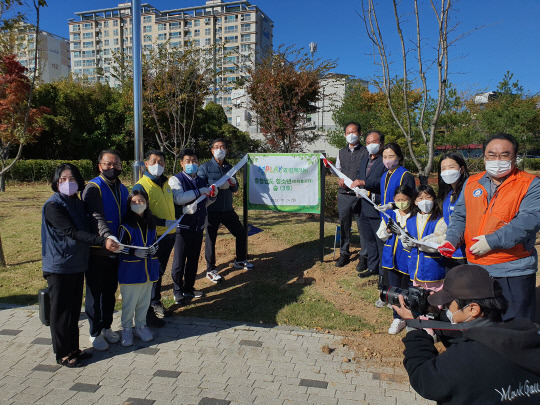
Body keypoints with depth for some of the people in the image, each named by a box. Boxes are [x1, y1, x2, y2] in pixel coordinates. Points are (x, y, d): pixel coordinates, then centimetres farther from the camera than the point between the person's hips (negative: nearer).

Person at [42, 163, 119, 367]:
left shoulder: (78, 203, 10)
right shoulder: (53, 205, -14)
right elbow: (72, 232, -23)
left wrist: (107, 239, 6)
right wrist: (102, 241, -31)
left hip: (77, 265, 7)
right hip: (59, 267, -7)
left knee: (74, 309, 15)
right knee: (61, 311, 4)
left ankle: (73, 348, 28)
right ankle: (63, 354, 17)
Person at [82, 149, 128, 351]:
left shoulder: (123, 189, 11)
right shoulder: (93, 188, -12)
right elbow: (96, 217, -26)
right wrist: (107, 237, -41)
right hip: (97, 250, -6)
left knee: (110, 291, 17)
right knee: (95, 292, 6)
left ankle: (107, 327, 33)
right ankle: (95, 332, 21)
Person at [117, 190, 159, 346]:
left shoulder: (151, 223, 6)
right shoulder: (126, 224, -9)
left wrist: (154, 249, -6)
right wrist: (135, 252, -24)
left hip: (149, 269, 5)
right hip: (130, 271, -4)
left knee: (144, 301, 15)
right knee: (129, 302, 4)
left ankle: (141, 326, 33)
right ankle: (126, 329, 24)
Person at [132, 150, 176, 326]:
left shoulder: (166, 182, 11)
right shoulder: (141, 186, -13)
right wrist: (165, 223, -24)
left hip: (169, 235, 7)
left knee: (160, 271, 19)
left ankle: (156, 303, 34)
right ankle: (147, 311, 14)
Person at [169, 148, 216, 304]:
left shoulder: (202, 181, 13)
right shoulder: (175, 180, -6)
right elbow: (178, 198, -24)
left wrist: (211, 196, 1)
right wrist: (200, 191, -22)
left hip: (198, 227, 6)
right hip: (183, 227, -6)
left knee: (193, 260, 15)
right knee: (179, 261, 2)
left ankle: (189, 288, 31)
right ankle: (178, 292, 18)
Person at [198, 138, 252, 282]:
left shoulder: (229, 167, 12)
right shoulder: (205, 167, -4)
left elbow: (235, 189, 16)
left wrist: (233, 184, -7)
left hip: (228, 209, 6)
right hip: (212, 211, -5)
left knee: (241, 233, 12)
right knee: (210, 239, 2)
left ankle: (240, 260, 34)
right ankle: (210, 270, 16)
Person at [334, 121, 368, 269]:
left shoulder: (366, 152, 0)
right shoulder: (341, 152, 15)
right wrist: (340, 179, 2)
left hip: (360, 195, -4)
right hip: (344, 194, 4)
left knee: (363, 226, 0)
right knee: (344, 225, 11)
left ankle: (363, 257, 11)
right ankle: (344, 254, 24)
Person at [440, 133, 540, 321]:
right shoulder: (472, 183, 10)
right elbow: (460, 216, 14)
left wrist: (492, 241, -24)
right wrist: (452, 239, -4)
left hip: (513, 272, -4)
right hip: (476, 269, 5)